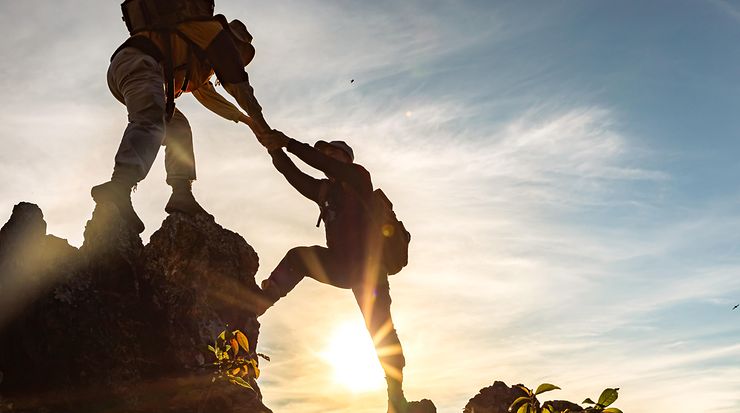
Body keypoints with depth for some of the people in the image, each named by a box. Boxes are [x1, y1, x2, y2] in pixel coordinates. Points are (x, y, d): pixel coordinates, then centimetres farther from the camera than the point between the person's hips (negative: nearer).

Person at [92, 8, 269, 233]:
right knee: (151, 125, -31)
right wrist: (261, 125, 11)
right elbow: (237, 82, 6)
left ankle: (181, 195, -3)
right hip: (139, 61, -10)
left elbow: (207, 94, 49)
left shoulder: (198, 58, 38)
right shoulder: (216, 31, 13)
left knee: (178, 130, 14)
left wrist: (242, 118, 55)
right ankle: (119, 185, -57)